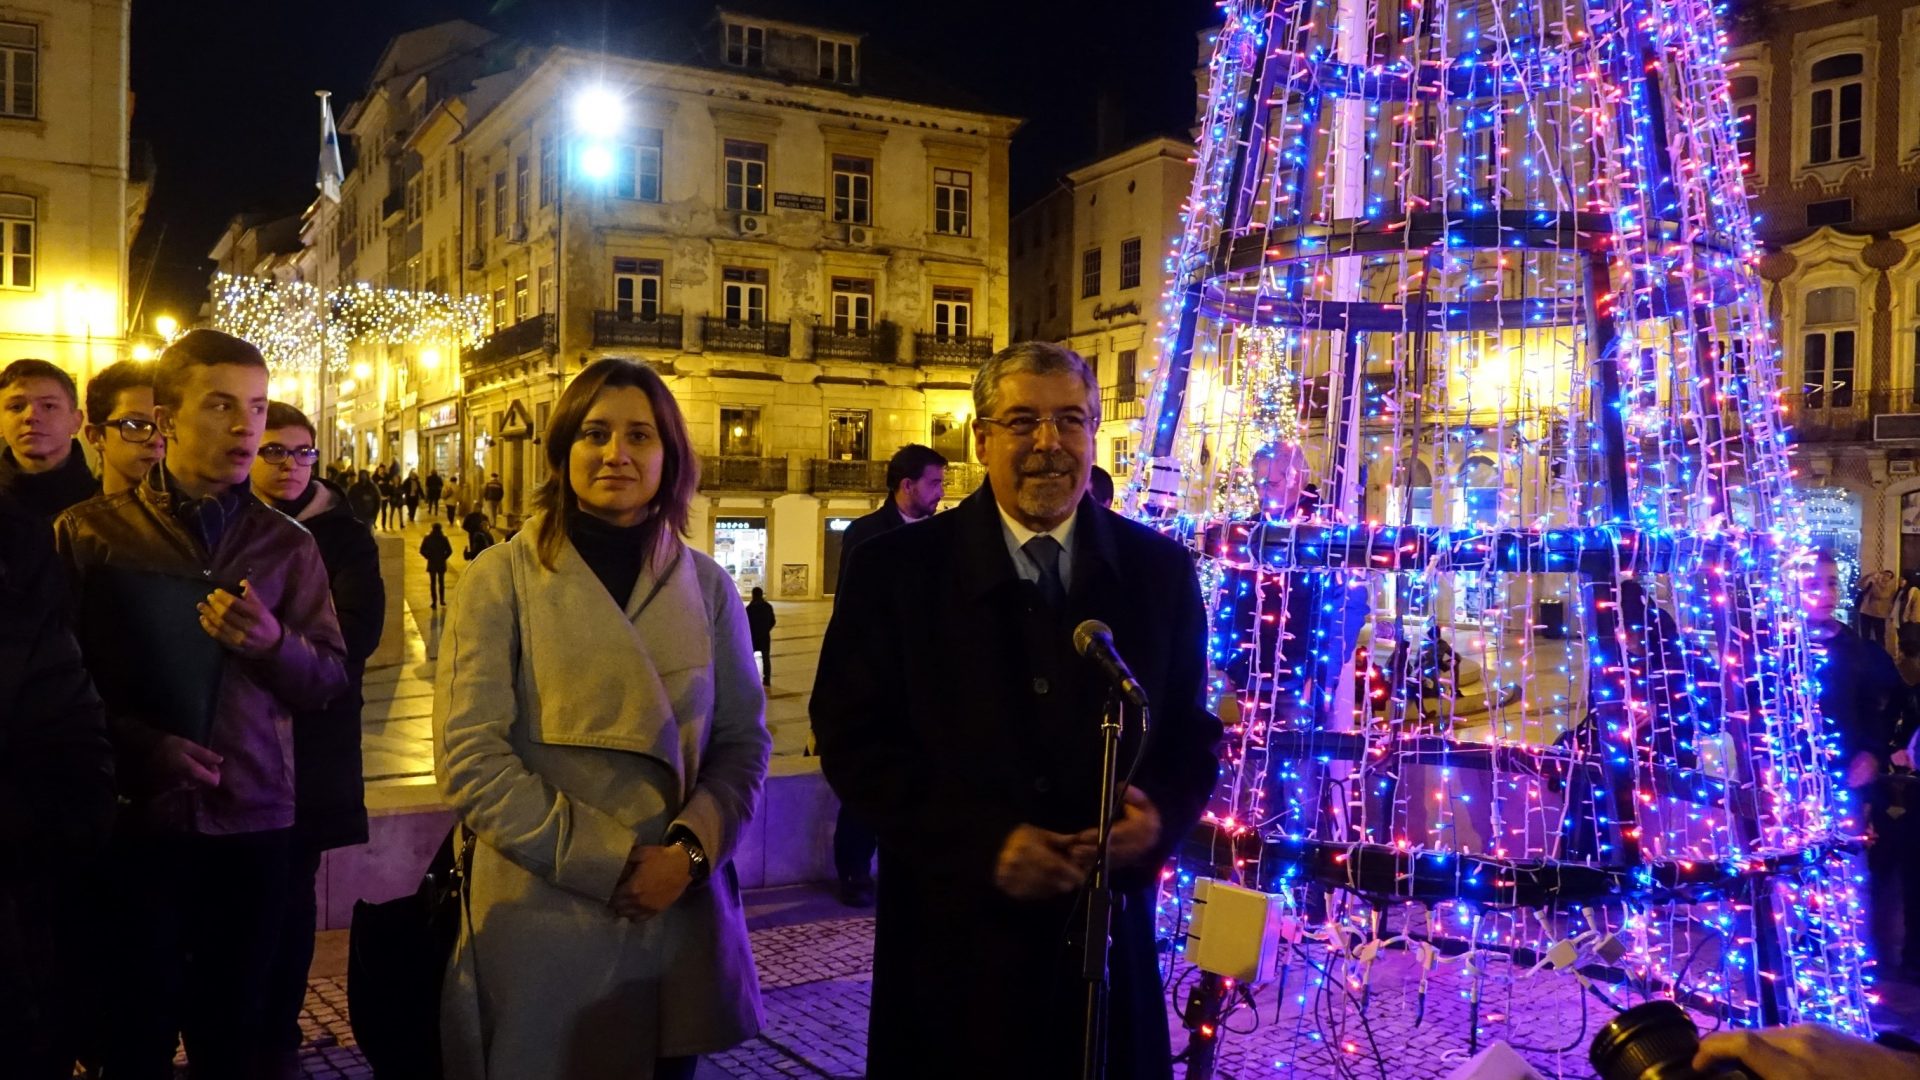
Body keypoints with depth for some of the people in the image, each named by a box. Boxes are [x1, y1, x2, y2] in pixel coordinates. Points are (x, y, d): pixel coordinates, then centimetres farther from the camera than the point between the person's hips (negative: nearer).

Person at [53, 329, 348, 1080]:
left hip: (252, 818, 2)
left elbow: (330, 678, 4)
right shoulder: (89, 533, 1)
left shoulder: (286, 546, 7)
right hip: (135, 816, -1)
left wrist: (273, 643, -16)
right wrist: (140, 745, -14)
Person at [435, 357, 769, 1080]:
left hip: (680, 918, 3)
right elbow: (469, 762, -10)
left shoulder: (707, 587, 5)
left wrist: (691, 848, -12)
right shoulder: (501, 580, -4)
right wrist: (612, 863, -14)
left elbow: (742, 740, 6)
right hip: (545, 928, -3)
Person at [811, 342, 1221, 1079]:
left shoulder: (1159, 570, 4)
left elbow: (1192, 731, 7)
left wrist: (1159, 815, -14)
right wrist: (983, 842, -16)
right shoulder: (897, 569, -3)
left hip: (1107, 929, 2)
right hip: (953, 936, -2)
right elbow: (851, 738, -6)